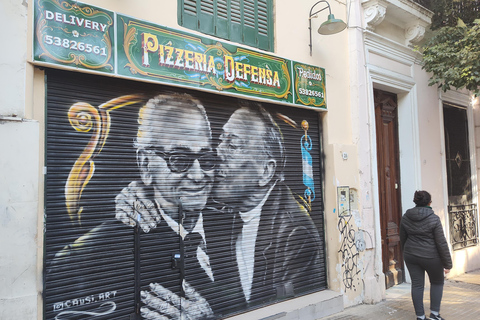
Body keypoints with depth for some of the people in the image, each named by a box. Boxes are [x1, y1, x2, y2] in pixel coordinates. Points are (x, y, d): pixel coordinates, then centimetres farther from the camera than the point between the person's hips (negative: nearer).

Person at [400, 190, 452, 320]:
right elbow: (441, 243, -13)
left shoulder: (405, 217, -1)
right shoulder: (434, 218, -14)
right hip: (431, 256, -3)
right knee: (437, 282, 19)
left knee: (417, 285, 10)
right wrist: (447, 264, -5)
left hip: (411, 256, 3)